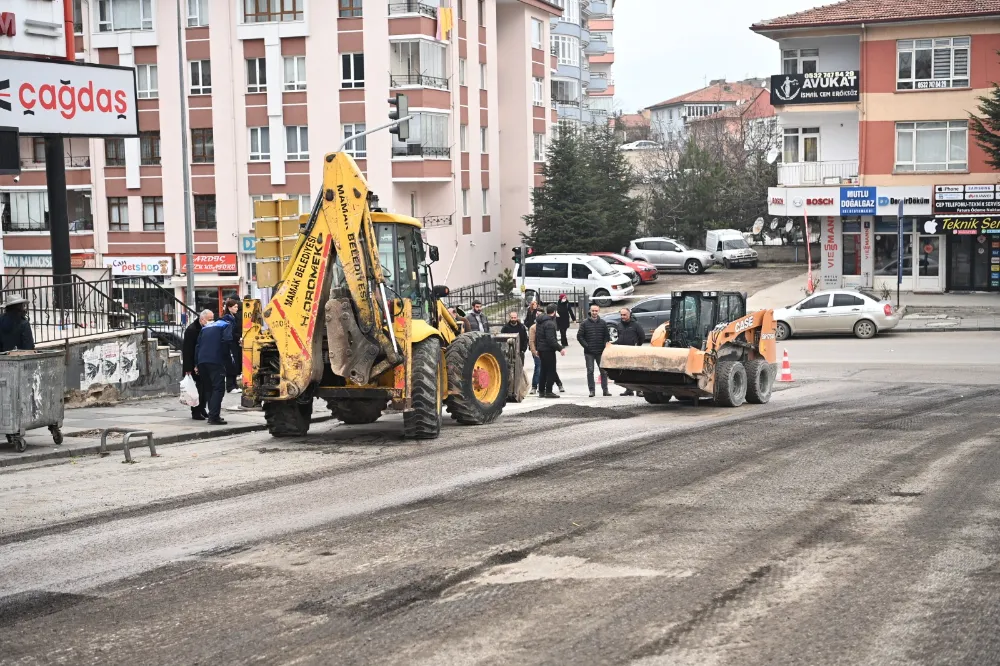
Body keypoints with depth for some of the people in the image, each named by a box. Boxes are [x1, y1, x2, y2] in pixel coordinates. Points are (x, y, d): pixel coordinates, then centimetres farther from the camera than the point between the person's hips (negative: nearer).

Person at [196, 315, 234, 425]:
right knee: (218, 388, -7)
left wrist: (197, 363, 20)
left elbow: (198, 345, 22)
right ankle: (214, 417, -17)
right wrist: (226, 354, 4)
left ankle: (212, 415, 19)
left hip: (202, 361, 6)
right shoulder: (226, 326, 8)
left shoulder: (205, 327, 27)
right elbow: (227, 340, -11)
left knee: (210, 388, 17)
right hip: (216, 361, -6)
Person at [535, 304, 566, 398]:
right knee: (551, 371, -4)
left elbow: (536, 336, 19)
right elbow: (551, 340, -24)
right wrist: (560, 348, -21)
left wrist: (538, 348, 27)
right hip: (548, 350, -9)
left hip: (541, 349, 9)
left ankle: (541, 390, 20)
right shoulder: (550, 323, -19)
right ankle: (548, 391, -6)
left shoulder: (539, 322, 11)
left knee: (544, 370, 16)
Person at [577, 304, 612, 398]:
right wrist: (586, 346, -7)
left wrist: (606, 345, -3)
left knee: (604, 371, 3)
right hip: (589, 352, -2)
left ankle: (605, 389, 10)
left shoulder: (603, 323, 6)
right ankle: (591, 390, 4)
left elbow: (607, 336, 10)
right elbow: (579, 336, 0)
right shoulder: (584, 323, 1)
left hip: (601, 351, 2)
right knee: (590, 371, -1)